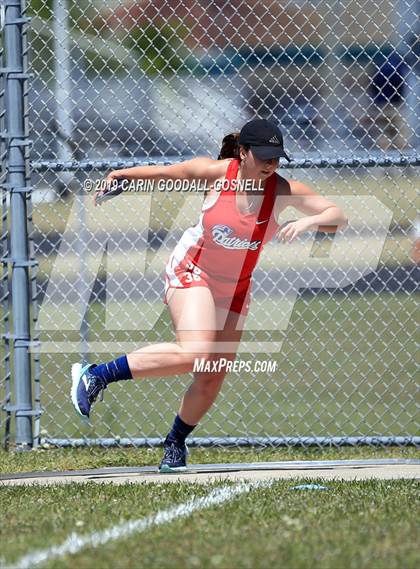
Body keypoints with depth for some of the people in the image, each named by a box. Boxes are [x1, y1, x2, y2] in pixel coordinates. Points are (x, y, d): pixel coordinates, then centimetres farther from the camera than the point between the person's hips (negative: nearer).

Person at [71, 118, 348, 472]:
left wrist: (308, 222, -33)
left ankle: (175, 443, 27)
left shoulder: (283, 190, -11)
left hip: (235, 289, 5)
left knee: (213, 378, 3)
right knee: (194, 354, -28)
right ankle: (97, 376, -19)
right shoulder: (216, 173, -16)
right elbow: (165, 173, 0)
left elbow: (338, 217, -13)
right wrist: (119, 177, 7)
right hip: (191, 271, -4)